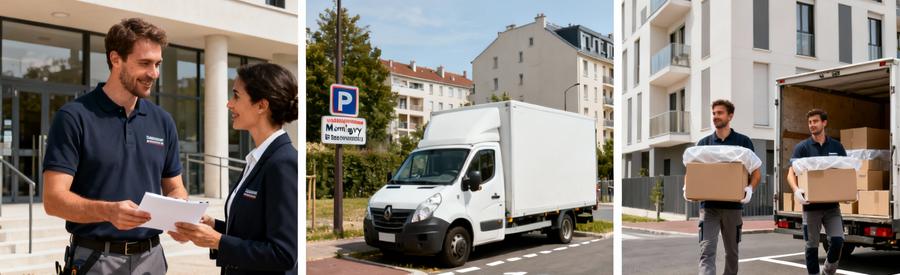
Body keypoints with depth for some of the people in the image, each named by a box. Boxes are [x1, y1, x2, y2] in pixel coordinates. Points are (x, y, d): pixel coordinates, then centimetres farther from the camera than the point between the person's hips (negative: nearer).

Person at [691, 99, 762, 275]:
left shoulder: (743, 142, 3)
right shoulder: (703, 143, 7)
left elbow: (755, 172, 2)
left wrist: (750, 188, -18)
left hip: (733, 205, 0)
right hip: (709, 205, 0)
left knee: (732, 251, 14)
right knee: (707, 251, -10)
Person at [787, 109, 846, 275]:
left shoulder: (836, 146, 7)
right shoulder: (802, 147, -1)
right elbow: (791, 173, -8)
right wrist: (796, 190, -28)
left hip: (832, 204, 2)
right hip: (811, 205, -1)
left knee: (838, 240, -8)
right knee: (812, 246, 4)